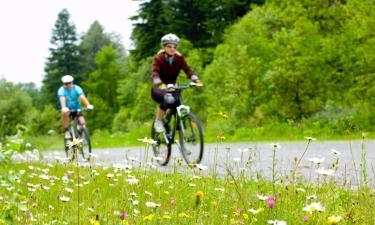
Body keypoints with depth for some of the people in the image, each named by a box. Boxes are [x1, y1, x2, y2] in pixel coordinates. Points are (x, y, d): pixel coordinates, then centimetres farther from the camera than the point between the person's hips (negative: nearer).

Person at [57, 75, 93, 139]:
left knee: (82, 123, -19)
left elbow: (82, 97, -27)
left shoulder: (77, 88, -12)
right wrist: (64, 107, -56)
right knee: (65, 112, -37)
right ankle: (66, 131, -25)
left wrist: (88, 105, -46)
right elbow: (62, 99, -35)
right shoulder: (61, 90, -16)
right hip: (67, 109, -2)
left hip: (76, 108, 2)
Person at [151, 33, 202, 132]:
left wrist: (196, 80, -38)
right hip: (158, 89, -4)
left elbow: (188, 70, -18)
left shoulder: (179, 58, -5)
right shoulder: (158, 58, -15)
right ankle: (158, 121, -15)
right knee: (168, 99, -36)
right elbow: (155, 73, -30)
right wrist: (160, 84, -51)